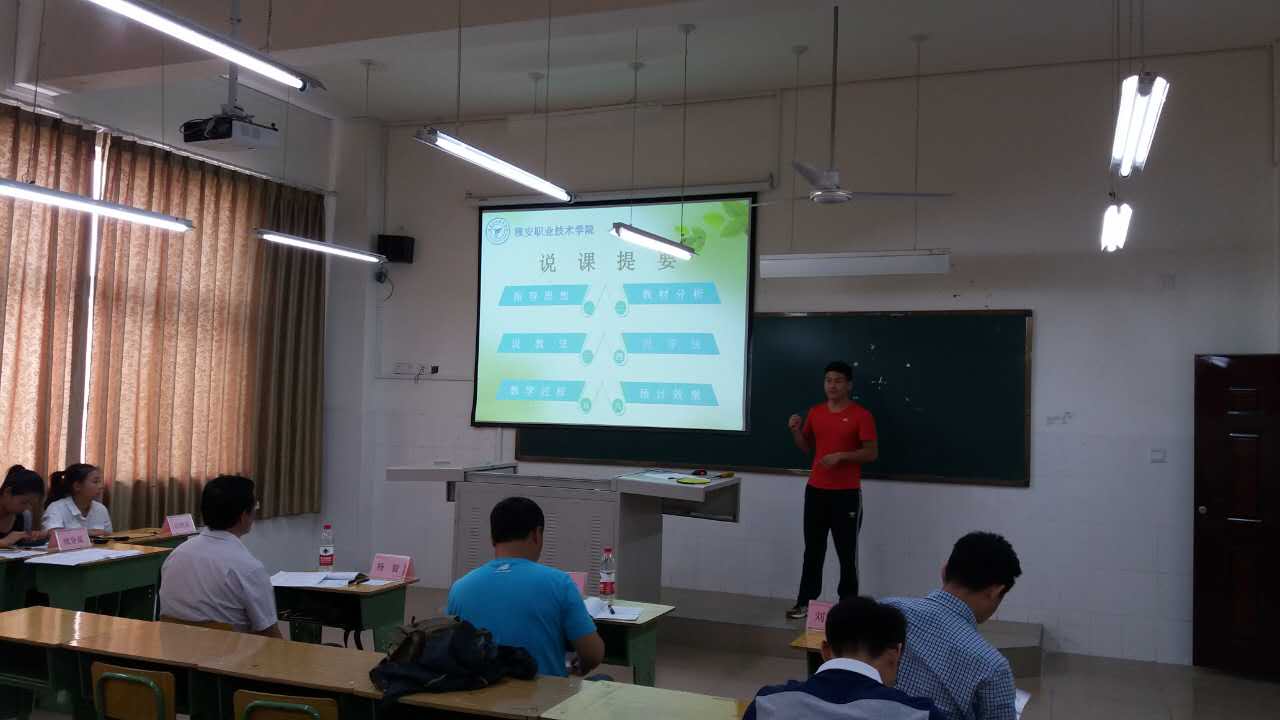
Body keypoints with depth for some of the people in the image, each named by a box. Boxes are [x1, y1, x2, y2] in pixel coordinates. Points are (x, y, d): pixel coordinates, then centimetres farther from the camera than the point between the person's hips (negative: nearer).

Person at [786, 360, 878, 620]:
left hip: (847, 493, -5)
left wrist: (841, 456, -19)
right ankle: (806, 602, 13)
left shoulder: (861, 415, -7)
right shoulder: (815, 412, 9)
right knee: (813, 549, 8)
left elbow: (872, 453, -8)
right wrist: (796, 430, -1)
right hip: (816, 490, 5)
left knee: (847, 551, 1)